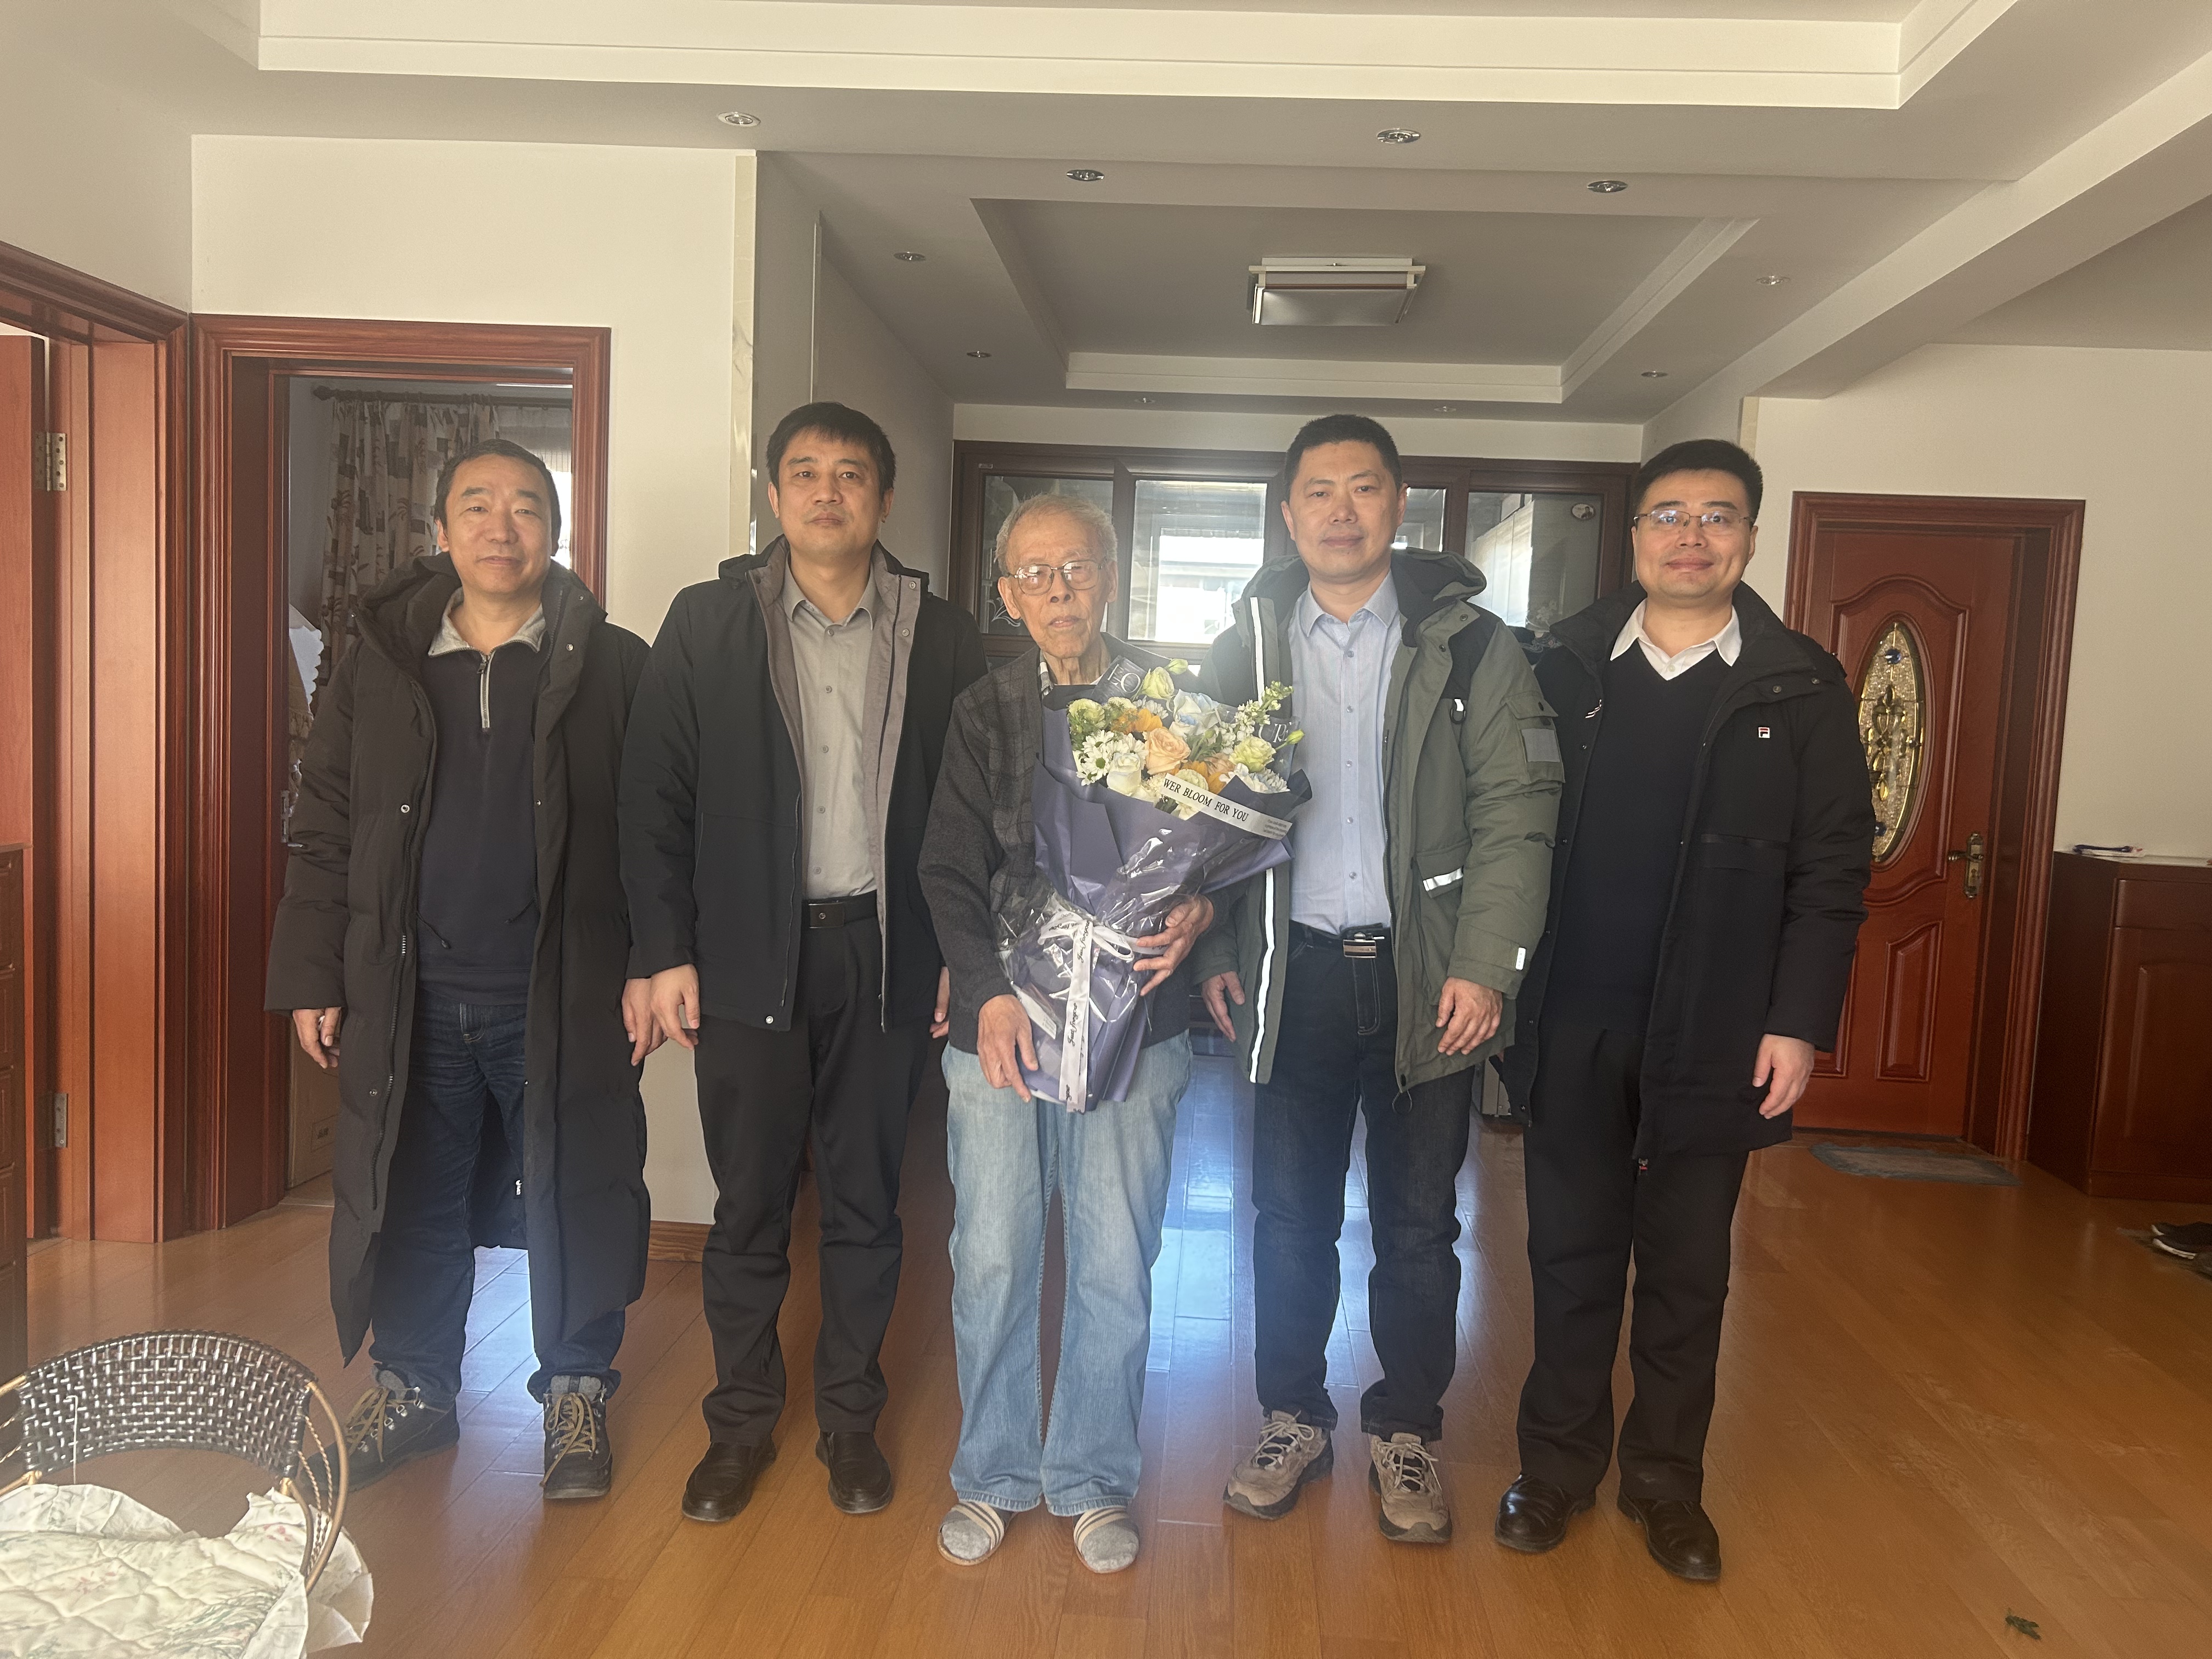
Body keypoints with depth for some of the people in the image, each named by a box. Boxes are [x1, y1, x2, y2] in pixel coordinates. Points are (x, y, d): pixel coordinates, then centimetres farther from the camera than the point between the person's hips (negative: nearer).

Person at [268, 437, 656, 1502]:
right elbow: (325, 833, 7)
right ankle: (414, 1389, 34)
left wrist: (651, 966, -9)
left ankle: (576, 1390, 28)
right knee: (413, 1198, 13)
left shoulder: (613, 668, -1)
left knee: (574, 1197, 8)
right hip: (411, 998, 3)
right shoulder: (378, 664, 6)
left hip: (562, 997, -2)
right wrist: (311, 977, 4)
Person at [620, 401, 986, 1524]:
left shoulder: (939, 637, 4)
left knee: (866, 1199, 11)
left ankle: (850, 1418, 28)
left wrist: (960, 951, -2)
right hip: (748, 955, 0)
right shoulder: (709, 622, 3)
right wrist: (664, 951, -4)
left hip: (885, 955, 1)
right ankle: (742, 1420, 27)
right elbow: (654, 798, 1)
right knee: (749, 1200, 9)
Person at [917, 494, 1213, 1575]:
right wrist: (987, 990, -12)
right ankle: (995, 1475, 28)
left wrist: (1198, 911, -14)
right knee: (991, 1260, 6)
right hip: (1000, 1020, 1)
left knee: (1115, 1265, 7)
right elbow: (951, 871, 2)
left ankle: (1093, 1481, 27)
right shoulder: (984, 712, 5)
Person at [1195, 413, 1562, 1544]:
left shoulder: (1468, 644, 0)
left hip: (1426, 975, -1)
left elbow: (1515, 814, -5)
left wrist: (1485, 968, -12)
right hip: (1293, 974, 2)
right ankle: (1293, 1419, 29)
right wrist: (1216, 951, -2)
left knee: (1419, 1225, 10)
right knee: (1289, 1215, 10)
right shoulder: (1246, 648, 7)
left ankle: (1407, 1432, 28)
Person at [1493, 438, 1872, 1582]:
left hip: (1713, 1038, 0)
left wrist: (1798, 1022, -7)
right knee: (1571, 1255, 12)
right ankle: (1558, 1464, 28)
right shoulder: (1565, 672, 3)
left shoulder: (1800, 693, 0)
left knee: (1687, 1269, 12)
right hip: (1571, 1025, 1)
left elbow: (1830, 873, -2)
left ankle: (1665, 1480, 29)